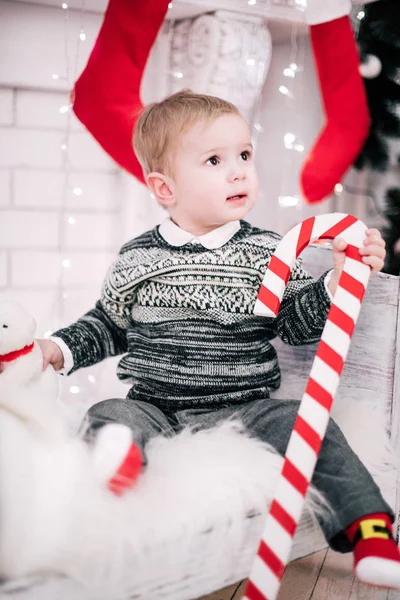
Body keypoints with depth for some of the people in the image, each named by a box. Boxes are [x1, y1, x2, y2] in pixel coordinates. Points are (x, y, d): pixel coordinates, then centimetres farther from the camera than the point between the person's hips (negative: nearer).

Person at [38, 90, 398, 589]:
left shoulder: (269, 253, 3)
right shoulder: (137, 258, 6)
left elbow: (298, 324, 0)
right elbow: (107, 325, 18)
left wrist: (337, 279, -15)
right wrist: (59, 348, 6)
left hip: (246, 410, -1)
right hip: (156, 408, 2)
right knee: (109, 415, -23)